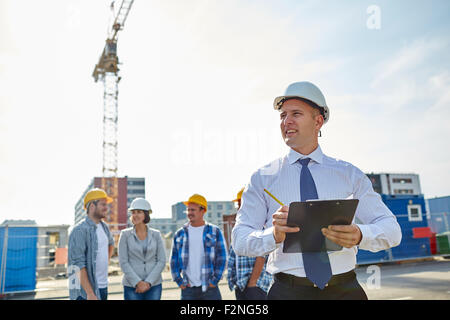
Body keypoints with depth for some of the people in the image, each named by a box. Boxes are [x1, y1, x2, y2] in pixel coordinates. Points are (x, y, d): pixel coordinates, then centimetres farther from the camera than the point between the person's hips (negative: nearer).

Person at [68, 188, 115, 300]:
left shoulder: (104, 227, 9)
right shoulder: (80, 230, -15)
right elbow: (79, 265, -20)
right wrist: (90, 293, -22)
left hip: (103, 287, 7)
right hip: (85, 291, -7)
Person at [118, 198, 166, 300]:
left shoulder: (156, 235, 2)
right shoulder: (125, 234, -1)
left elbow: (161, 261, -1)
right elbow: (123, 262, -5)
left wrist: (148, 282, -11)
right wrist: (138, 282, -12)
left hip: (154, 285, 1)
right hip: (132, 286, -1)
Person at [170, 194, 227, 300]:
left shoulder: (215, 232, 1)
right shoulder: (179, 234, 7)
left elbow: (221, 258, 1)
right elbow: (174, 260, 11)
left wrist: (215, 280, -5)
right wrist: (179, 281, 2)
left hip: (210, 288, -2)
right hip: (188, 289, 2)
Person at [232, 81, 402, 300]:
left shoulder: (349, 174, 5)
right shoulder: (263, 178, 2)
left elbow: (392, 229, 0)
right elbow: (240, 239, -6)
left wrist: (359, 235, -22)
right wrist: (273, 235, -27)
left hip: (345, 290, 2)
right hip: (288, 292, -1)